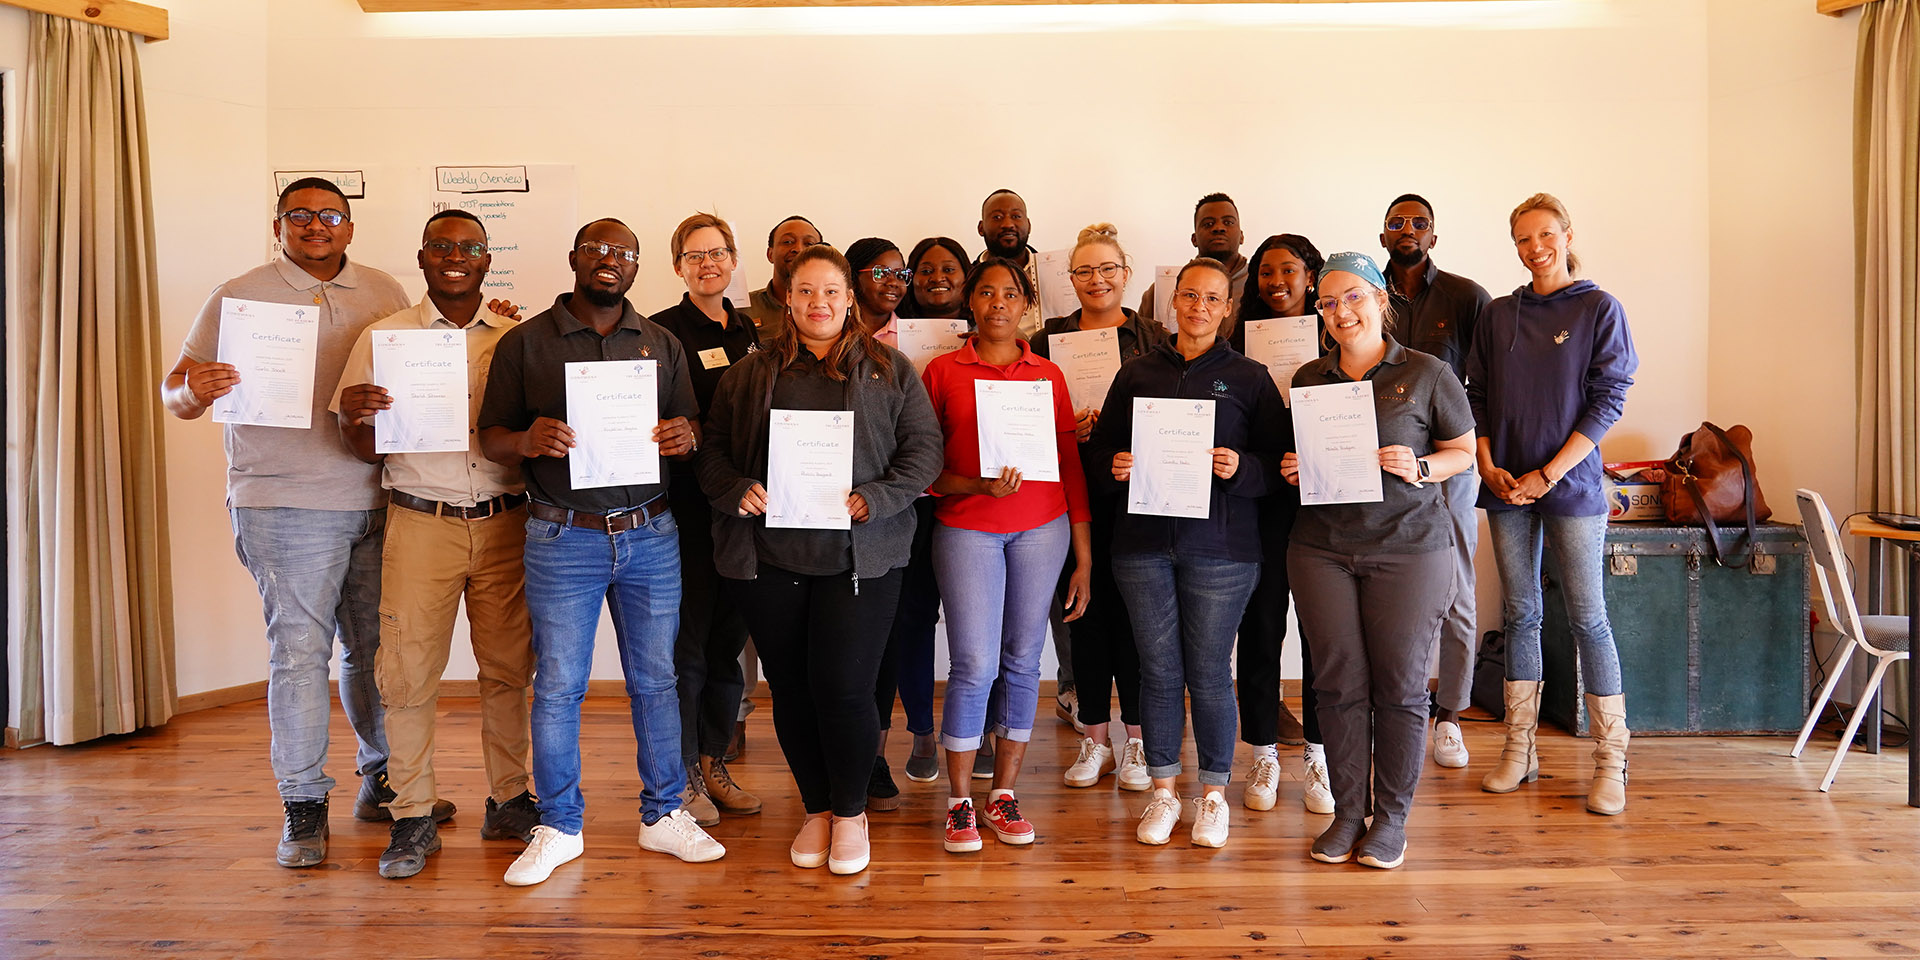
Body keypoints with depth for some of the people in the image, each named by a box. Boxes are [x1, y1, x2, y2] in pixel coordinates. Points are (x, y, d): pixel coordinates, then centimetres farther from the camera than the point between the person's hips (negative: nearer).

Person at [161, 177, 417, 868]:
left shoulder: (384, 293, 13)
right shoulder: (239, 296, 3)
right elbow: (176, 390, 4)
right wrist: (194, 392, -21)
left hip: (377, 501, 4)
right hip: (286, 505, -3)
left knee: (378, 648, 11)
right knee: (299, 651, -4)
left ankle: (383, 780, 26)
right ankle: (303, 807, 8)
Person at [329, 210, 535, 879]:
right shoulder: (382, 337, 6)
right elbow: (366, 452, 5)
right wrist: (355, 416, -17)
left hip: (505, 521, 1)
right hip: (421, 520, -1)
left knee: (508, 666, 5)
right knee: (409, 669, -1)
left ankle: (510, 800, 20)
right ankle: (413, 817, 13)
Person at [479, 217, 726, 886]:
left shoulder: (662, 345, 11)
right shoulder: (525, 343, 4)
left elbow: (691, 430, 13)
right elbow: (490, 437, 3)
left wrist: (684, 437, -11)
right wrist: (529, 440, -19)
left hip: (651, 535, 2)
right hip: (562, 537, -2)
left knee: (656, 679, 8)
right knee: (557, 686, 4)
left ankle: (663, 816, 22)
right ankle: (559, 828, 20)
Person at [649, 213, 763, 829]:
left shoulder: (752, 333, 14)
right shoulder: (661, 333, -3)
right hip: (686, 506, -5)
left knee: (729, 639, 12)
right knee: (686, 642, -1)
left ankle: (714, 762, 25)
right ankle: (682, 774, 13)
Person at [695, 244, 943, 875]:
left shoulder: (889, 369, 8)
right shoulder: (750, 373, 13)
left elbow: (924, 448, 3)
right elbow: (713, 450, 11)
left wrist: (876, 499, -11)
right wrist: (737, 490, -9)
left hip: (858, 556, -2)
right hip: (768, 557, 2)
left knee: (844, 686, -6)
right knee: (791, 689, 8)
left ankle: (850, 812, 18)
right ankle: (816, 809, 28)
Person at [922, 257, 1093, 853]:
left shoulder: (1049, 375, 10)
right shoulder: (942, 372, 4)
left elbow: (1071, 468, 9)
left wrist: (1084, 557, 6)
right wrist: (977, 485, -15)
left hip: (1042, 527, 2)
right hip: (966, 528, -2)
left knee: (1022, 662, 6)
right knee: (975, 665, -4)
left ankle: (1004, 794, 20)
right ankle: (960, 802, 11)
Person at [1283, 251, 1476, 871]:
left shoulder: (1427, 374, 1)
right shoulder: (1308, 380, 12)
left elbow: (1464, 452, 6)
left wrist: (1420, 468, -12)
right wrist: (1292, 470, 0)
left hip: (1410, 547, -3)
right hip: (1321, 547, 3)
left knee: (1400, 684, 2)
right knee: (1338, 682, 5)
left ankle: (1393, 817, 17)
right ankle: (1348, 813, 18)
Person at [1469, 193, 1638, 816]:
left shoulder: (1599, 308, 0)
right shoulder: (1497, 315, 10)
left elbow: (1609, 401, -5)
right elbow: (1477, 397, 10)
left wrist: (1548, 474, -12)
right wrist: (1488, 465, -6)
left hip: (1571, 484, -3)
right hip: (1506, 486, 3)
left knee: (1588, 618, -1)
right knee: (1520, 614, 8)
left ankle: (1610, 762, 9)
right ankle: (1520, 751, 16)